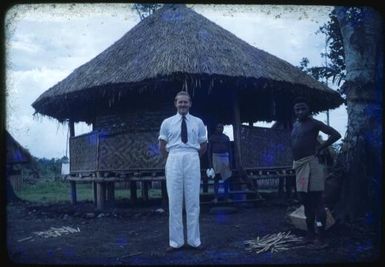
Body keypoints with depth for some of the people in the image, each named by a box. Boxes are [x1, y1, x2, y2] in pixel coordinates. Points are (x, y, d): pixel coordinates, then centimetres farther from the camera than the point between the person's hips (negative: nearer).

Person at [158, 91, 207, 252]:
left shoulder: (198, 122, 8)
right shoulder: (167, 123, 8)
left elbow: (204, 145, 16)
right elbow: (162, 146, 14)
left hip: (192, 161, 0)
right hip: (174, 161, 0)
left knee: (193, 201, 3)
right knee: (174, 202, 1)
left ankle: (194, 240, 12)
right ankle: (176, 241, 8)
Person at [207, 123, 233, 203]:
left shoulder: (226, 138, 12)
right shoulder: (212, 138, 5)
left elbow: (229, 150, 11)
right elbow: (209, 150, 4)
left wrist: (230, 162, 3)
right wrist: (210, 163, -2)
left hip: (225, 157, 2)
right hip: (216, 157, -2)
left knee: (226, 178, 2)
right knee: (216, 178, -5)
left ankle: (226, 196, 10)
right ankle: (215, 197, -3)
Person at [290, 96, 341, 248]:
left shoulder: (314, 123, -6)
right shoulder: (295, 125, 17)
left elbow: (336, 134, -11)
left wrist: (319, 148, -9)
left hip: (310, 164, -9)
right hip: (298, 166, 9)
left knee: (316, 201, -8)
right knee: (306, 201, 13)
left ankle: (321, 237, -5)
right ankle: (310, 234, 22)